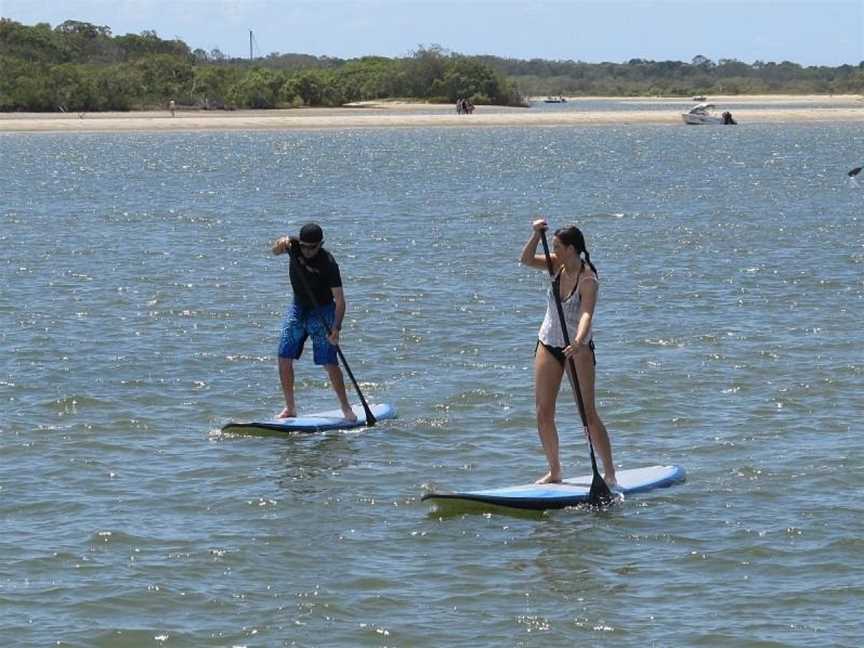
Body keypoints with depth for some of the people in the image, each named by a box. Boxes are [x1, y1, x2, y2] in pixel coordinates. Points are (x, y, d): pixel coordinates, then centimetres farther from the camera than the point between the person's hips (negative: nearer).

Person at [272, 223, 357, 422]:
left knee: (329, 362, -10)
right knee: (284, 358, -1)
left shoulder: (328, 263, -23)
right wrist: (281, 243, -43)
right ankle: (290, 408, 9)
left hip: (322, 310, -5)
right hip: (298, 307, 5)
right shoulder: (295, 246, -8)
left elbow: (339, 299, -25)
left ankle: (346, 408, 2)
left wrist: (336, 328, -35)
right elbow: (276, 250, -19)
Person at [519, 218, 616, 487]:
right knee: (543, 413, 3)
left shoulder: (588, 279, -21)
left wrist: (579, 341, -52)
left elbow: (586, 314, -35)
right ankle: (554, 471, 15)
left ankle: (609, 473, -3)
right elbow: (526, 260, -7)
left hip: (577, 348, -6)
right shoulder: (559, 266, -1)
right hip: (548, 344, 6)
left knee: (588, 414, -9)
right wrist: (536, 235, -22)